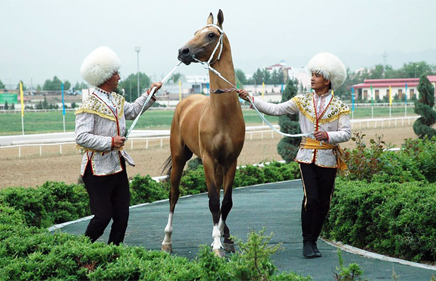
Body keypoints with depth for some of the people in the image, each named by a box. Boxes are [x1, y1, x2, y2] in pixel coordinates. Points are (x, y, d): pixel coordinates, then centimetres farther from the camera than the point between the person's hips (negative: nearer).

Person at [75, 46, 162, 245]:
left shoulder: (117, 100, 11)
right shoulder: (90, 105, -15)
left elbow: (133, 111, 34)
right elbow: (81, 137, -22)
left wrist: (149, 94, 27)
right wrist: (110, 142, -26)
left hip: (118, 165, 8)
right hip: (98, 169, -8)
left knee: (122, 215, 7)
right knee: (103, 216, -6)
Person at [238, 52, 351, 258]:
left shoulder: (339, 106, 2)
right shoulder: (302, 101, 8)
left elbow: (346, 133, -5)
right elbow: (275, 110, 3)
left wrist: (328, 136, -24)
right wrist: (250, 99, -4)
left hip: (328, 158, 0)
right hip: (307, 156, 0)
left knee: (324, 202, 3)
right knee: (311, 198, -14)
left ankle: (313, 241, 17)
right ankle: (307, 242, -3)